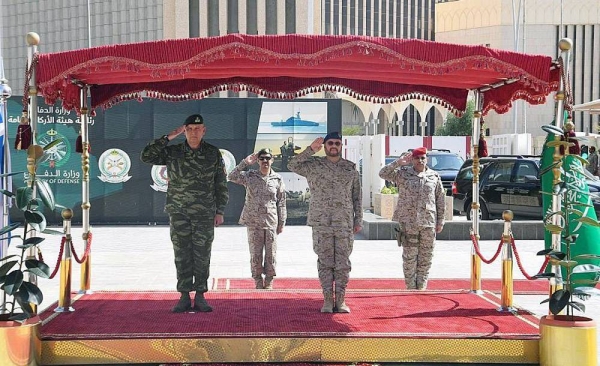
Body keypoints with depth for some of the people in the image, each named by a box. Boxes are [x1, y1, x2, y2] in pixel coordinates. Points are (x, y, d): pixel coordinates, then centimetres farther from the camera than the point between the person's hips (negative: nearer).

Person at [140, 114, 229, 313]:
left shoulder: (214, 154, 4)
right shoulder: (172, 152, 4)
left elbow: (221, 185, 7)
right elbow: (146, 156, -6)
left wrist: (220, 211, 3)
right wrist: (167, 137, -7)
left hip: (204, 214, 0)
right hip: (179, 213, 0)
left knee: (202, 256, 1)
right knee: (182, 255, 1)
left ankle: (200, 297, 8)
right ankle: (184, 297, 7)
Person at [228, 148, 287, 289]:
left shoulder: (277, 179, 4)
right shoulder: (249, 176, 3)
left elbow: (281, 202, 7)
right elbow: (232, 177, -10)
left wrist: (282, 222, 4)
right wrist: (245, 163, -13)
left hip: (271, 222, 0)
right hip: (253, 222, 0)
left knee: (271, 253, 4)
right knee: (255, 253, 4)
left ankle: (269, 281, 16)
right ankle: (258, 280, 14)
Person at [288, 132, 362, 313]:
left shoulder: (351, 168, 9)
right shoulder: (313, 165, 5)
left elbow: (357, 196, 11)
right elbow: (292, 165, -9)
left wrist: (358, 220, 6)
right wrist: (311, 149, -12)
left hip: (345, 223, 1)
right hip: (321, 223, -1)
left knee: (343, 263, 2)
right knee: (325, 262, 1)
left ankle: (340, 300, 9)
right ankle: (327, 300, 7)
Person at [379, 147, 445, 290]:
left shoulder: (434, 176, 9)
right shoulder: (403, 174, 5)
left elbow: (440, 200, 11)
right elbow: (383, 174, -4)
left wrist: (440, 221, 8)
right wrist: (398, 163, -12)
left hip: (428, 222, 2)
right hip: (408, 222, -2)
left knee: (426, 256, 6)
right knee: (409, 254, 0)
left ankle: (421, 286, 15)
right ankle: (411, 286, 8)